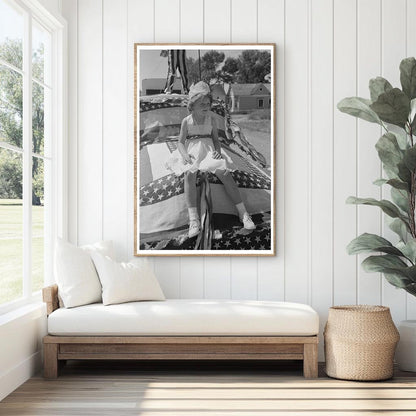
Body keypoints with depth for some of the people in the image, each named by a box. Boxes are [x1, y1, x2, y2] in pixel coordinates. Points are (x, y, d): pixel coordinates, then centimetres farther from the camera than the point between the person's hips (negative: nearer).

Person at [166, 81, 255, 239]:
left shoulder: (211, 120, 6)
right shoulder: (186, 121, 2)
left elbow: (216, 139, 10)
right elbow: (181, 142, 2)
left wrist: (218, 151, -12)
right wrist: (185, 155, -19)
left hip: (208, 149, 1)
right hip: (192, 151, -1)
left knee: (224, 173, -25)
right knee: (189, 173, -34)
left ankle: (242, 212, -20)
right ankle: (193, 219, -37)